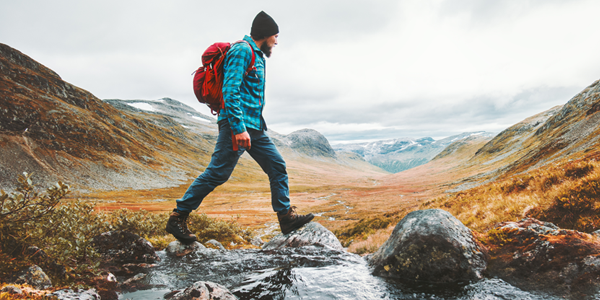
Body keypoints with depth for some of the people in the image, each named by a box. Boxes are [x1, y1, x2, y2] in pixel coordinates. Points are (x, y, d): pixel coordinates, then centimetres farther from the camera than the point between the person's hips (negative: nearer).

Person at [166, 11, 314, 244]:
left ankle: (286, 217, 11)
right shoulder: (242, 51, -8)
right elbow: (230, 91, -19)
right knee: (217, 173, -8)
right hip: (237, 124, -10)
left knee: (277, 166, 6)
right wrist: (239, 128, -25)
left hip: (254, 127, 10)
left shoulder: (257, 56, 23)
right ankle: (177, 218, 4)